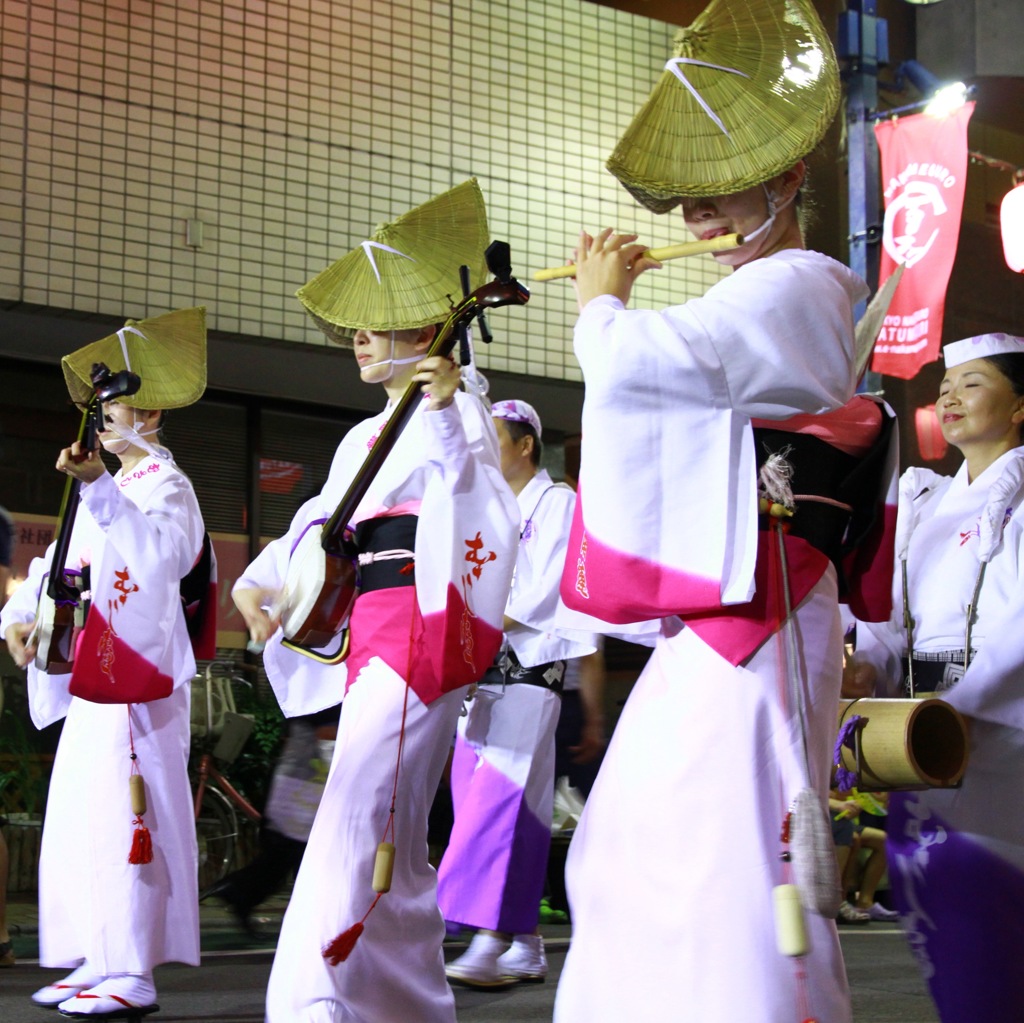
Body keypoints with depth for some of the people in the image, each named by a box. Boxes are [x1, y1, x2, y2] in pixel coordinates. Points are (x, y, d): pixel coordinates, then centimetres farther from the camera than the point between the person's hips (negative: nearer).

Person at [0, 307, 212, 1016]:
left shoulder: (164, 483, -5)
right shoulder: (111, 487, 22)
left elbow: (161, 552, -27)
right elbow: (62, 560, 24)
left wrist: (100, 489, -36)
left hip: (138, 671, -9)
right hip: (91, 672, 9)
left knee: (123, 812, -12)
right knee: (78, 815, 10)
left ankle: (134, 976, -10)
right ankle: (100, 961, 16)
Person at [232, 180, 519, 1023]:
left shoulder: (456, 408, -2)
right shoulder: (365, 436, 23)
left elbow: (485, 514, -15)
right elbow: (322, 525, 23)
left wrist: (448, 417, -24)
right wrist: (261, 580, 8)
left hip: (423, 622, -9)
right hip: (369, 630, 9)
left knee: (360, 812, -18)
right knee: (392, 831, 9)